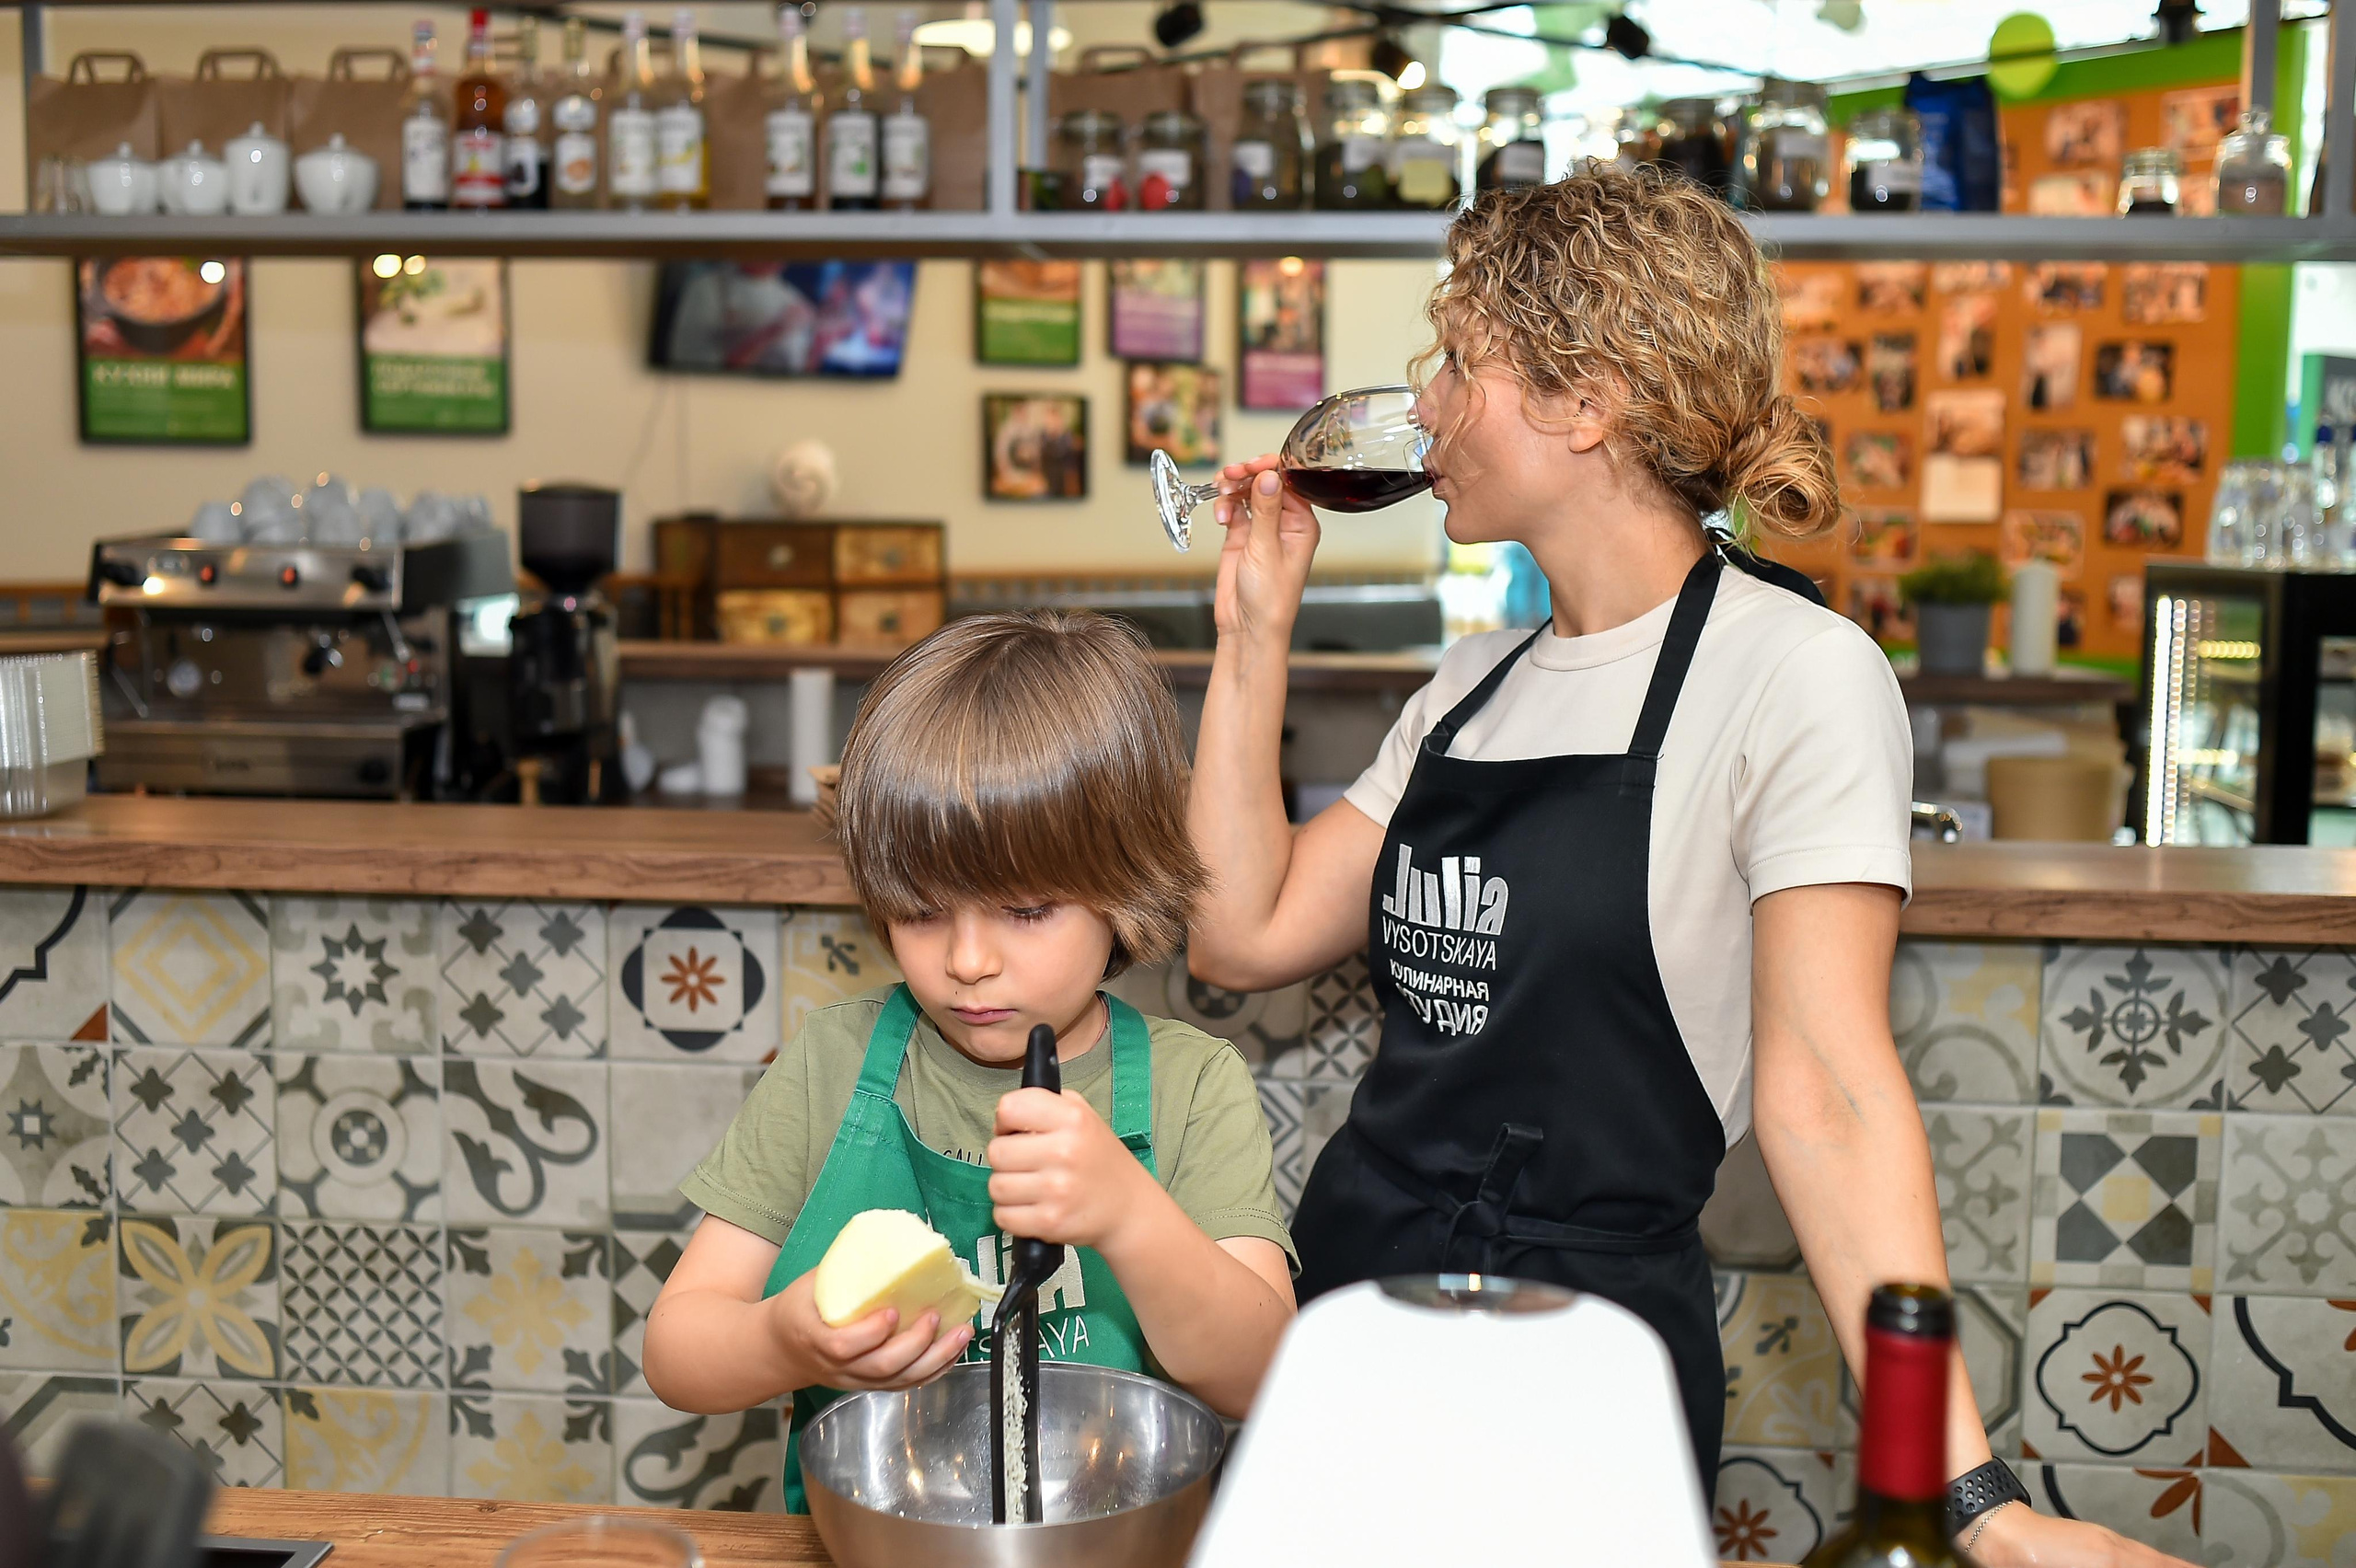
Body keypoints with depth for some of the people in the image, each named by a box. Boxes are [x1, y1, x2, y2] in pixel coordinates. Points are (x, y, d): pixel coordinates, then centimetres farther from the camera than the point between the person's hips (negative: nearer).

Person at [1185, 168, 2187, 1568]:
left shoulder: (1793, 674, -11)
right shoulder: (1479, 684, 10)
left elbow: (1822, 1089, -17)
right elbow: (1246, 933, 5)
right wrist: (1256, 632, 6)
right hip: (1351, 1287, 7)